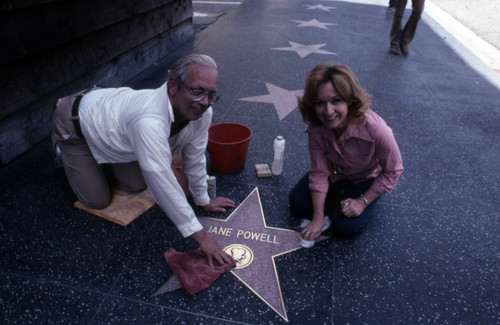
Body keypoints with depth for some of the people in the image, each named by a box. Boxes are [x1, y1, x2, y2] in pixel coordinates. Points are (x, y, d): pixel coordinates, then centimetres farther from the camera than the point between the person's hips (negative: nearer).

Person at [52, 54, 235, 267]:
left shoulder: (202, 112, -24)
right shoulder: (150, 122, -47)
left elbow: (195, 157, -10)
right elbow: (163, 182, -44)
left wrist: (204, 200, 1)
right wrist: (201, 236, -38)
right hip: (75, 121, -6)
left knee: (137, 186, 7)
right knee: (99, 201, 1)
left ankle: (100, 161, 33)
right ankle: (61, 149, 25)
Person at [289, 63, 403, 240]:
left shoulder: (376, 130, -39)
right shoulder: (315, 127, -28)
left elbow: (392, 172, -21)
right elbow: (319, 172, -21)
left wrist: (363, 201, -19)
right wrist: (318, 218, -22)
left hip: (366, 178, -3)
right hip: (334, 172, 3)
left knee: (346, 228, -15)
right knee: (298, 203, -8)